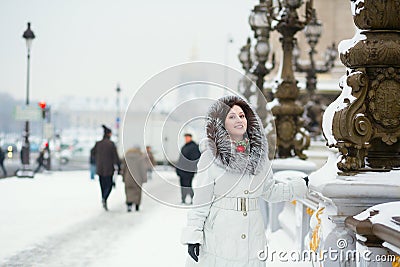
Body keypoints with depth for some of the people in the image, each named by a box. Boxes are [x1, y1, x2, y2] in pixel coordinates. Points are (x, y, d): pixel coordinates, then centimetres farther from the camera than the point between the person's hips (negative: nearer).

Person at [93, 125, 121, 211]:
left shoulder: (97, 144, 2)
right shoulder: (111, 144, -11)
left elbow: (95, 156, 10)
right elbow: (115, 156, -10)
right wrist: (119, 168, -5)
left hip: (100, 168, 4)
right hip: (109, 168, -4)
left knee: (103, 186, 12)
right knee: (109, 185, 5)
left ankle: (104, 204, 12)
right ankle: (104, 198, -20)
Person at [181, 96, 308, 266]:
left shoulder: (258, 155, 10)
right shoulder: (210, 158, -4)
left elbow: (270, 191, 21)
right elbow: (200, 203, -4)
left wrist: (304, 185, 20)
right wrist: (193, 237, -10)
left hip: (252, 237, 4)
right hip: (219, 239, -4)